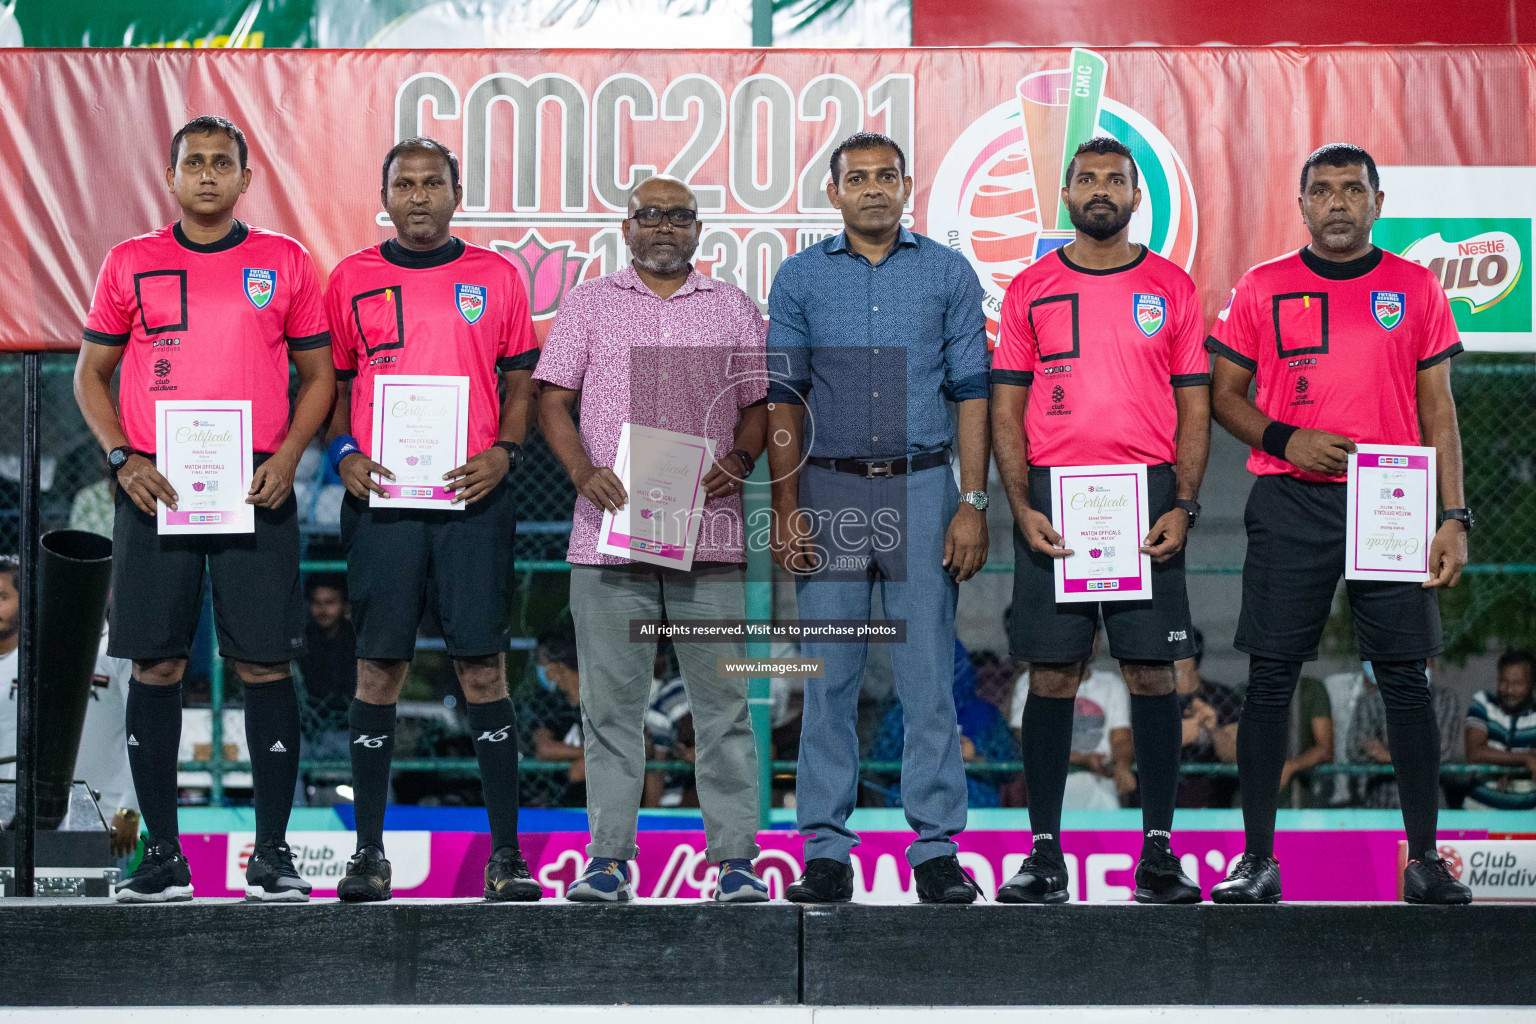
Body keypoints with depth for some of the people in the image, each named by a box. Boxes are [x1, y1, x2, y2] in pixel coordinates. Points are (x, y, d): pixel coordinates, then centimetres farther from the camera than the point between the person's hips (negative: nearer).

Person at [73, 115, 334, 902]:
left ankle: (272, 853, 6)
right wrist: (123, 458, -5)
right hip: (155, 490, 1)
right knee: (155, 666, 1)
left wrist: (288, 455, -5)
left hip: (257, 489, 0)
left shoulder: (286, 263, 8)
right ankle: (163, 853, 10)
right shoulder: (131, 263, 8)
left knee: (265, 665, -1)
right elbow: (91, 372, 11)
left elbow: (317, 373, 10)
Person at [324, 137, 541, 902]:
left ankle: (506, 855, 4)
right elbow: (333, 382, 13)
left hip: (473, 497, 0)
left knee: (484, 667, -1)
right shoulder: (351, 279, 9)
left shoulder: (496, 277, 8)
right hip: (380, 497, 1)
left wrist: (502, 453, -6)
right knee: (378, 668, 2)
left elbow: (521, 380, 10)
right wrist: (344, 453, -4)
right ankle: (369, 852, 10)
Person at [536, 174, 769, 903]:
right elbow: (553, 401, 8)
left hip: (709, 534, 0)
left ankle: (734, 856, 5)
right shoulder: (588, 304, 12)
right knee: (611, 701, 2)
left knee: (722, 699, 0)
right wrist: (584, 472, -8)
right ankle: (608, 856, 9)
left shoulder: (733, 309, 14)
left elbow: (760, 403, 13)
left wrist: (739, 461, -7)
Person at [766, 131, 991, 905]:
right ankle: (826, 850, 8)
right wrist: (785, 510, -2)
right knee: (828, 677, 2)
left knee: (929, 675, 0)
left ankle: (937, 847, 7)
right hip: (829, 491, 0)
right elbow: (783, 398, 6)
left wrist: (973, 505, -4)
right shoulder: (800, 278, 8)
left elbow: (971, 392, 4)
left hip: (922, 490, 0)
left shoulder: (948, 274, 7)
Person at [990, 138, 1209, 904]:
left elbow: (1194, 407, 7)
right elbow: (1006, 407, 7)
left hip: (1148, 497, 0)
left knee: (1152, 672, 0)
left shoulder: (1170, 288, 8)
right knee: (1051, 674, 1)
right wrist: (1021, 507, -5)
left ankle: (1158, 851, 7)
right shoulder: (1031, 289, 8)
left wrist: (1183, 506, -5)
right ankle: (1045, 852, 7)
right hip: (1052, 497, 0)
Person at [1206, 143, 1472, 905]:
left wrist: (1453, 518, 0)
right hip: (1290, 503, 0)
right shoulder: (1263, 288, 6)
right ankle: (1257, 857, 6)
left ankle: (1424, 861, 9)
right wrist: (1284, 438, -10)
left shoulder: (1415, 289, 8)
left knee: (1406, 679, 0)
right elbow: (1224, 394, 9)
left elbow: (1437, 411, 8)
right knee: (1270, 676, -2)